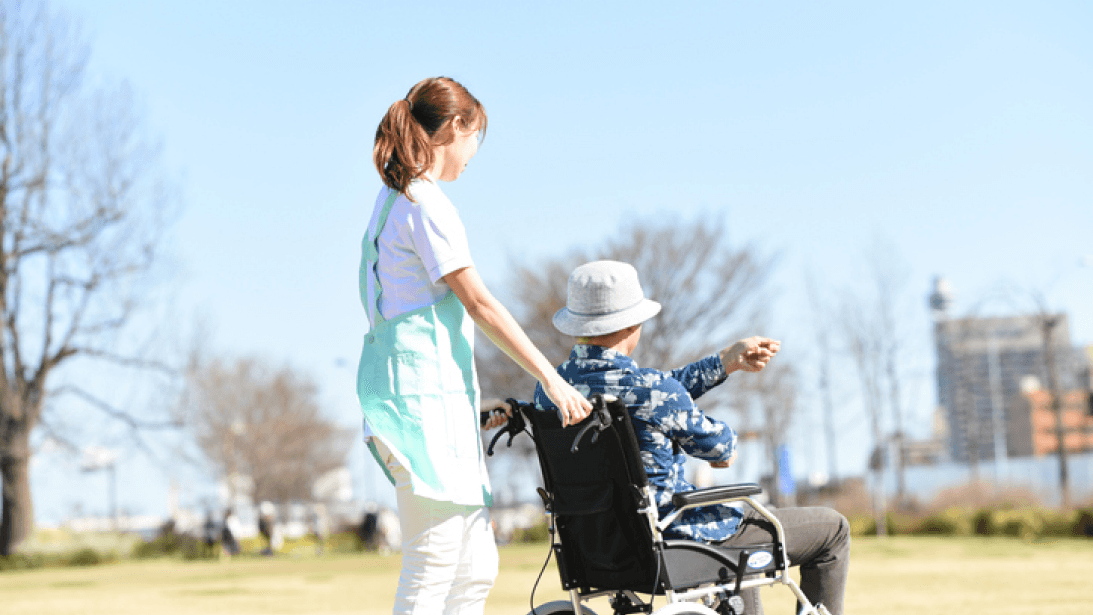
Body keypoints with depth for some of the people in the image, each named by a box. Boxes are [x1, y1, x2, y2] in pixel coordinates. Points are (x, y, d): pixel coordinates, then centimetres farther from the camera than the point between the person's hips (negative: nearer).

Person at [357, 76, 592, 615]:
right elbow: (479, 304, -12)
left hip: (439, 396, 10)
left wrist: (472, 404, 23)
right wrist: (552, 379, -9)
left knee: (476, 566, 11)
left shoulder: (396, 198, 19)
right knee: (433, 568, -10)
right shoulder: (425, 203, -11)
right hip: (425, 394, -10)